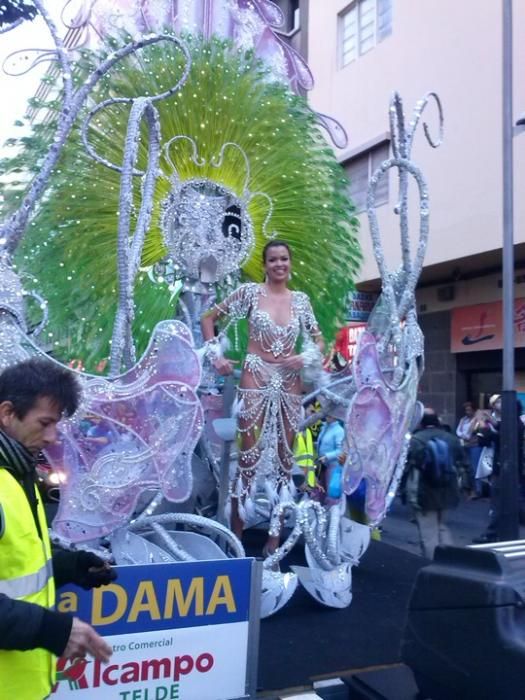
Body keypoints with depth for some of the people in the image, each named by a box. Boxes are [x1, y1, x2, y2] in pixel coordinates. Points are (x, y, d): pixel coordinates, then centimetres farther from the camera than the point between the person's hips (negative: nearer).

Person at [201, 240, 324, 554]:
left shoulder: (301, 300, 9)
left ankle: (275, 536, 19)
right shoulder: (250, 292, 0)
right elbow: (208, 319, 5)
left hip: (289, 384, 4)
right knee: (250, 455, -4)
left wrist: (305, 358, -3)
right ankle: (236, 534, 10)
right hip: (256, 381, -3)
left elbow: (318, 341, 16)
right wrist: (217, 356, -2)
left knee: (284, 457, 7)